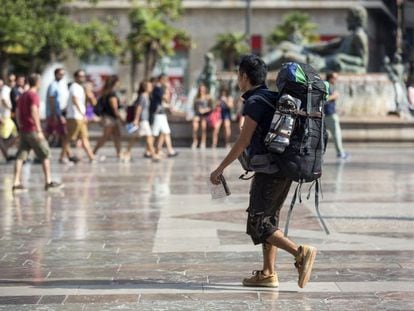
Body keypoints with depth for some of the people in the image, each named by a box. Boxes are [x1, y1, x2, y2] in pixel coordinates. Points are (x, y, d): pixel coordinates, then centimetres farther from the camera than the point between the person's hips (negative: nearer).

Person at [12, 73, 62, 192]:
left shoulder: (22, 96, 15)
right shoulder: (34, 95, -12)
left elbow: (17, 113, 19)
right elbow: (34, 113, -22)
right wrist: (39, 131, -23)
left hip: (23, 131, 8)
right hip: (33, 130, -8)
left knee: (20, 157, 2)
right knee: (45, 154, 3)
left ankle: (16, 183, -4)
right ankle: (48, 182, 6)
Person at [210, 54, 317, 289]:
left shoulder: (255, 101, -11)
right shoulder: (274, 98, 16)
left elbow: (243, 140, -14)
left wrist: (221, 168, -9)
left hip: (269, 170, -9)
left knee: (258, 225, -7)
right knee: (269, 220, 14)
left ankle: (301, 253, -19)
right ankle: (268, 274, 13)